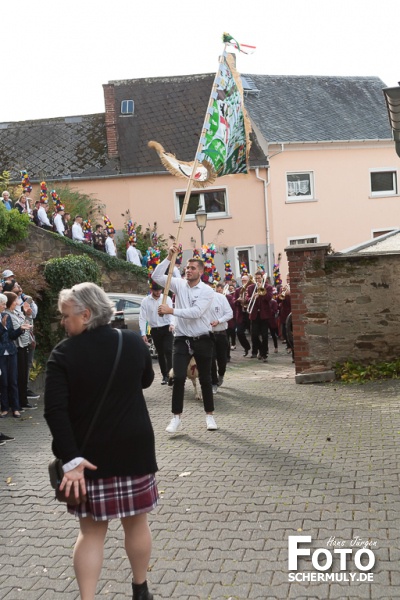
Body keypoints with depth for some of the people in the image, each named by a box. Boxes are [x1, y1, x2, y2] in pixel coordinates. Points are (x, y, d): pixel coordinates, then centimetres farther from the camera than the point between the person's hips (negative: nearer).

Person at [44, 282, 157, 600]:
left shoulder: (64, 353, -12)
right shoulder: (134, 342, -3)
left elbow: (55, 410, -19)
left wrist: (71, 457, -18)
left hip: (89, 452, -2)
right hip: (134, 446, 2)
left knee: (92, 530, 12)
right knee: (136, 522, 18)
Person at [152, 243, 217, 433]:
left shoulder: (207, 291, -9)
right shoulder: (179, 284, 2)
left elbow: (196, 312, -22)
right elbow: (156, 276, -7)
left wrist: (171, 310, -24)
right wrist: (169, 257, -14)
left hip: (202, 339, -1)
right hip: (182, 339, 2)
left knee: (205, 379, 10)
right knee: (178, 378, -7)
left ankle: (209, 415, 23)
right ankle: (176, 417, 2)